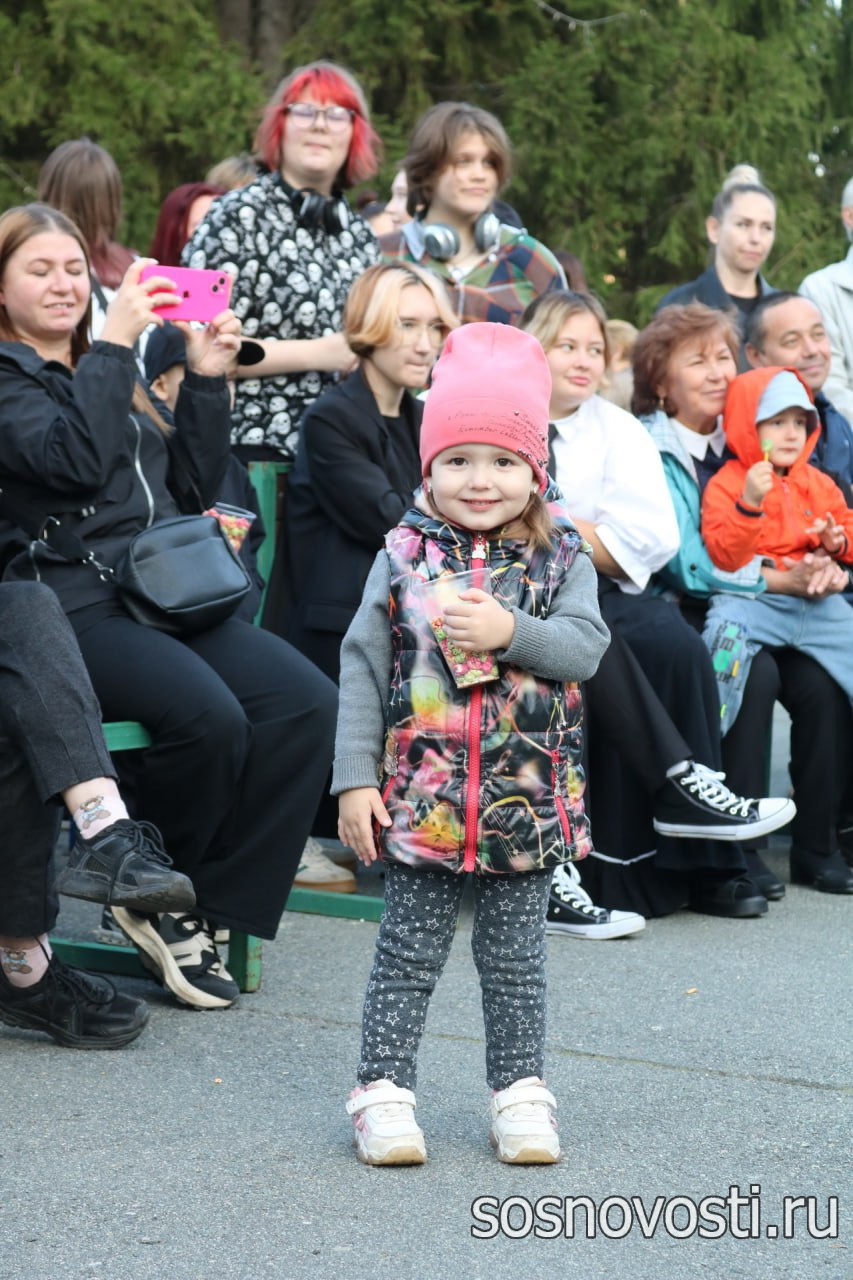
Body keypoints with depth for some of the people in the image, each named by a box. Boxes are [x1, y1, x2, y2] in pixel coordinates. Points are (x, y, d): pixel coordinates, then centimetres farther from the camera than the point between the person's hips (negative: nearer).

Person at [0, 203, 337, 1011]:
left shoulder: (105, 373, 26)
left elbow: (193, 489, 21)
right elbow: (75, 461, -16)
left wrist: (205, 381, 11)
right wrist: (114, 345, -16)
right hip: (74, 604, -7)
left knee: (306, 702, -19)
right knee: (209, 716, -33)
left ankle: (204, 908, -13)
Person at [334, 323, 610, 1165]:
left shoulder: (561, 557, 1)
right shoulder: (405, 554, -1)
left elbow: (585, 647, -10)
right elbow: (363, 665, -1)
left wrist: (510, 631, -24)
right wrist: (356, 779, -5)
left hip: (526, 800, 1)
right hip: (420, 797, -1)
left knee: (515, 957, 11)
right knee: (409, 952, 5)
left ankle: (520, 1094, 22)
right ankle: (384, 1092, 13)